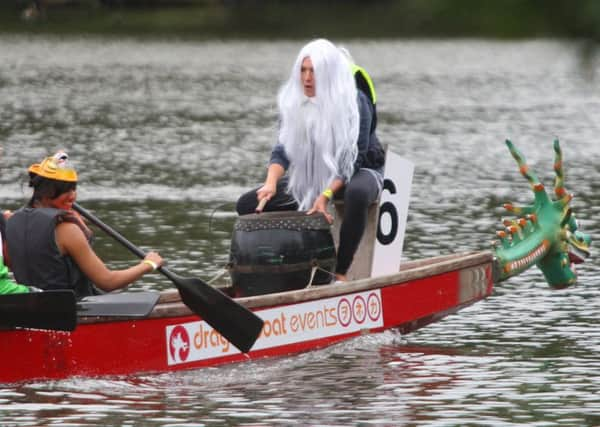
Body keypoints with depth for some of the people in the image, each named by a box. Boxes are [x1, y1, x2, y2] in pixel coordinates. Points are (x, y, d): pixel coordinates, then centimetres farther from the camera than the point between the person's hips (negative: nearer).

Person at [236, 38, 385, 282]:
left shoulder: (355, 103, -20)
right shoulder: (293, 102, -5)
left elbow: (355, 158, -22)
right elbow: (283, 148, -7)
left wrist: (327, 195, -35)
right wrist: (271, 183, -28)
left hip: (357, 171, -6)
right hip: (311, 175, 6)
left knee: (357, 195, -44)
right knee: (247, 205, -7)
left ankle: (341, 272, -37)